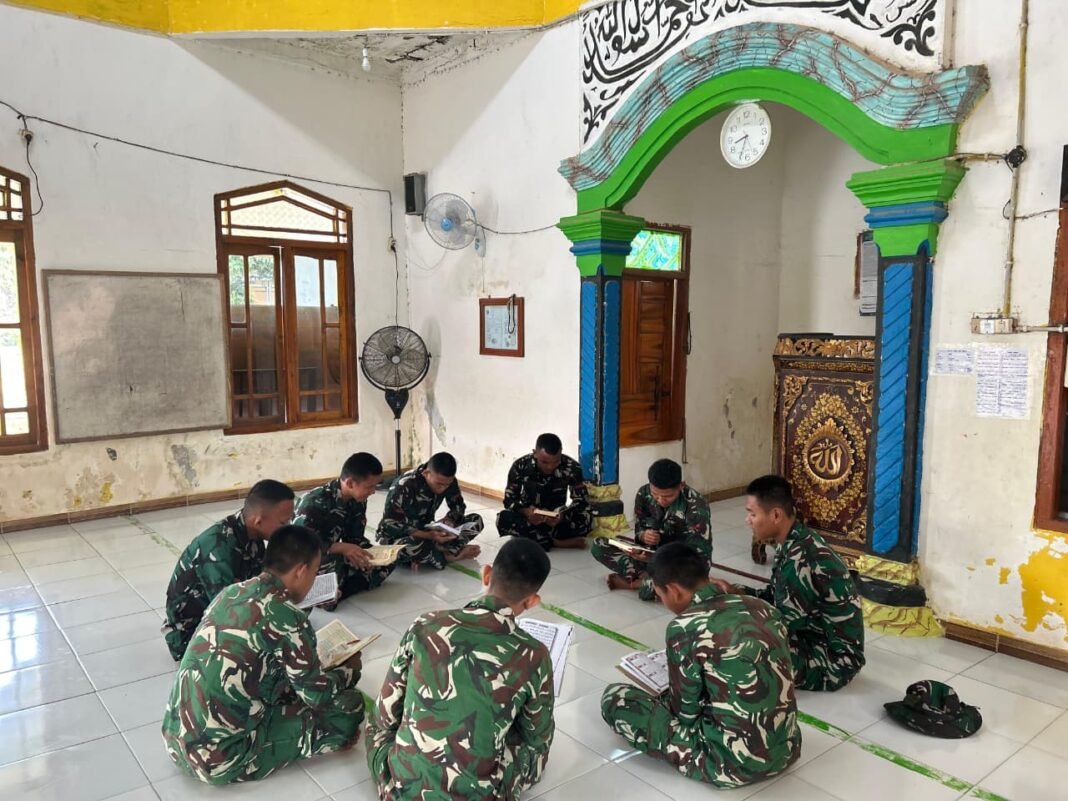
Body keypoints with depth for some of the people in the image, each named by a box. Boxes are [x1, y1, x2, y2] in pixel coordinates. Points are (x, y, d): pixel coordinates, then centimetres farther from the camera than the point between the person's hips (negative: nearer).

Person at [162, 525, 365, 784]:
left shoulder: (231, 592, 5)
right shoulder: (288, 618, -18)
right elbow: (318, 696, -5)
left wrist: (313, 664, 25)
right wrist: (349, 668, 15)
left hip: (176, 740, 8)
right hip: (222, 759, -8)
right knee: (350, 705, -3)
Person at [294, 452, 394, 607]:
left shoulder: (358, 501, -5)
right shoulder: (315, 502, -27)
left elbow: (355, 537, 2)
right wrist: (342, 548, -38)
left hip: (335, 558, 8)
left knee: (385, 563, -8)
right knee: (333, 564, -40)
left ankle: (333, 592, -18)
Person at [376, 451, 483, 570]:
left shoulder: (447, 481, -12)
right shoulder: (404, 487, -27)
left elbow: (458, 506, 2)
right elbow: (391, 525, -28)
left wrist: (449, 520, -22)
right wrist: (428, 536, -38)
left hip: (425, 531, 6)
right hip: (396, 536, -6)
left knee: (476, 520, -9)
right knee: (412, 546, -43)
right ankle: (449, 555, -16)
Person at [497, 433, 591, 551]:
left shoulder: (572, 468, -18)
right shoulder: (520, 466, -18)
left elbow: (582, 500, -15)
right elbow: (509, 500, -13)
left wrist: (563, 516, -36)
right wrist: (526, 512, -36)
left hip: (556, 519, 0)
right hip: (528, 517, 0)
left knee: (586, 517, -30)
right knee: (503, 519, -33)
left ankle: (531, 538, -26)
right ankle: (556, 543, -31)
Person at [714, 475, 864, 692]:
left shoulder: (800, 560, -31)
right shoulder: (795, 541, -1)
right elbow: (776, 597, 9)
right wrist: (735, 592, -5)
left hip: (835, 658, -9)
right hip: (815, 635, 9)